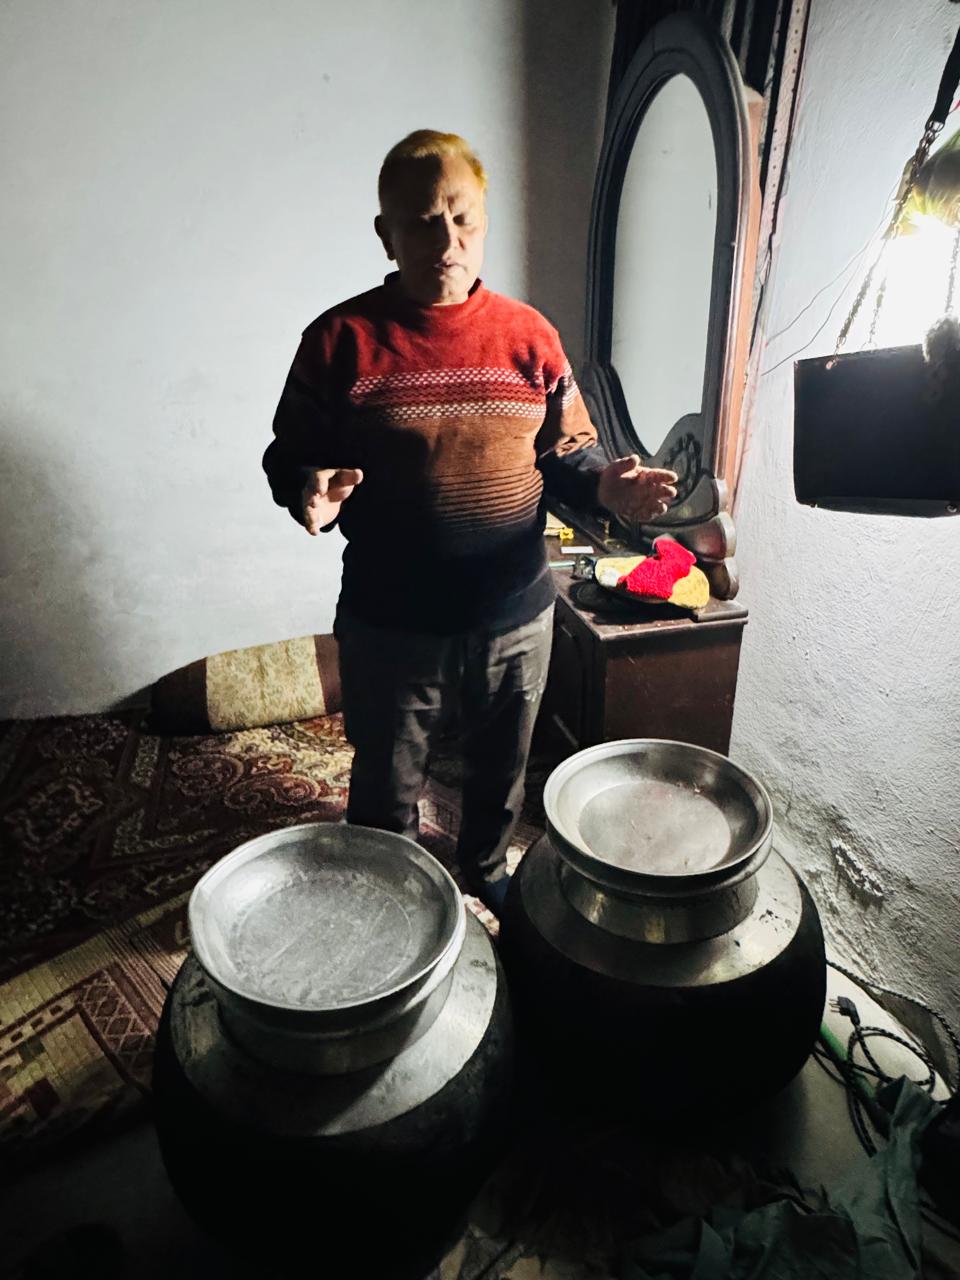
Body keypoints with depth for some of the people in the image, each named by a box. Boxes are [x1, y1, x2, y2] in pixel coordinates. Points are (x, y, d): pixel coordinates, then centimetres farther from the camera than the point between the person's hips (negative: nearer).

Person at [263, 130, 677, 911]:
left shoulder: (529, 335, 1)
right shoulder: (342, 339, -7)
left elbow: (567, 448, 7)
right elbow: (290, 455, -1)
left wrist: (606, 485, -15)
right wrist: (309, 490, -24)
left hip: (517, 617, 3)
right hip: (391, 626, -2)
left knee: (502, 773, 24)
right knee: (386, 796, 17)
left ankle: (487, 872, 54)